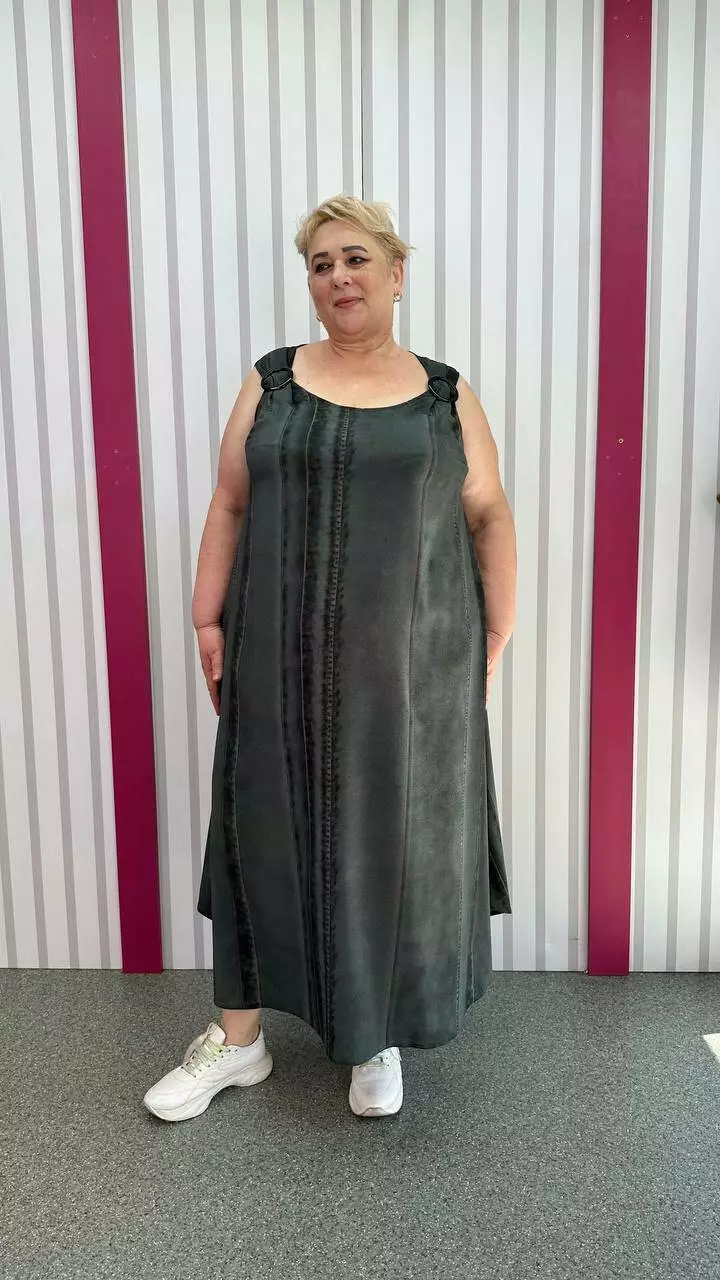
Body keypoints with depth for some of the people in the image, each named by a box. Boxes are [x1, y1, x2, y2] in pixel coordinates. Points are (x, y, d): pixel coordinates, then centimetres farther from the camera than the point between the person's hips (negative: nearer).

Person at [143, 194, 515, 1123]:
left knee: (394, 835, 8)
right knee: (265, 827, 7)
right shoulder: (270, 383, 6)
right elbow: (229, 507, 5)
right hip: (282, 659, 1)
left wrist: (497, 632, 1)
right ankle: (238, 1035, 24)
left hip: (411, 663, 0)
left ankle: (375, 1035, 28)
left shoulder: (446, 396, 5)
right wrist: (208, 619, -1)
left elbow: (489, 516, 6)